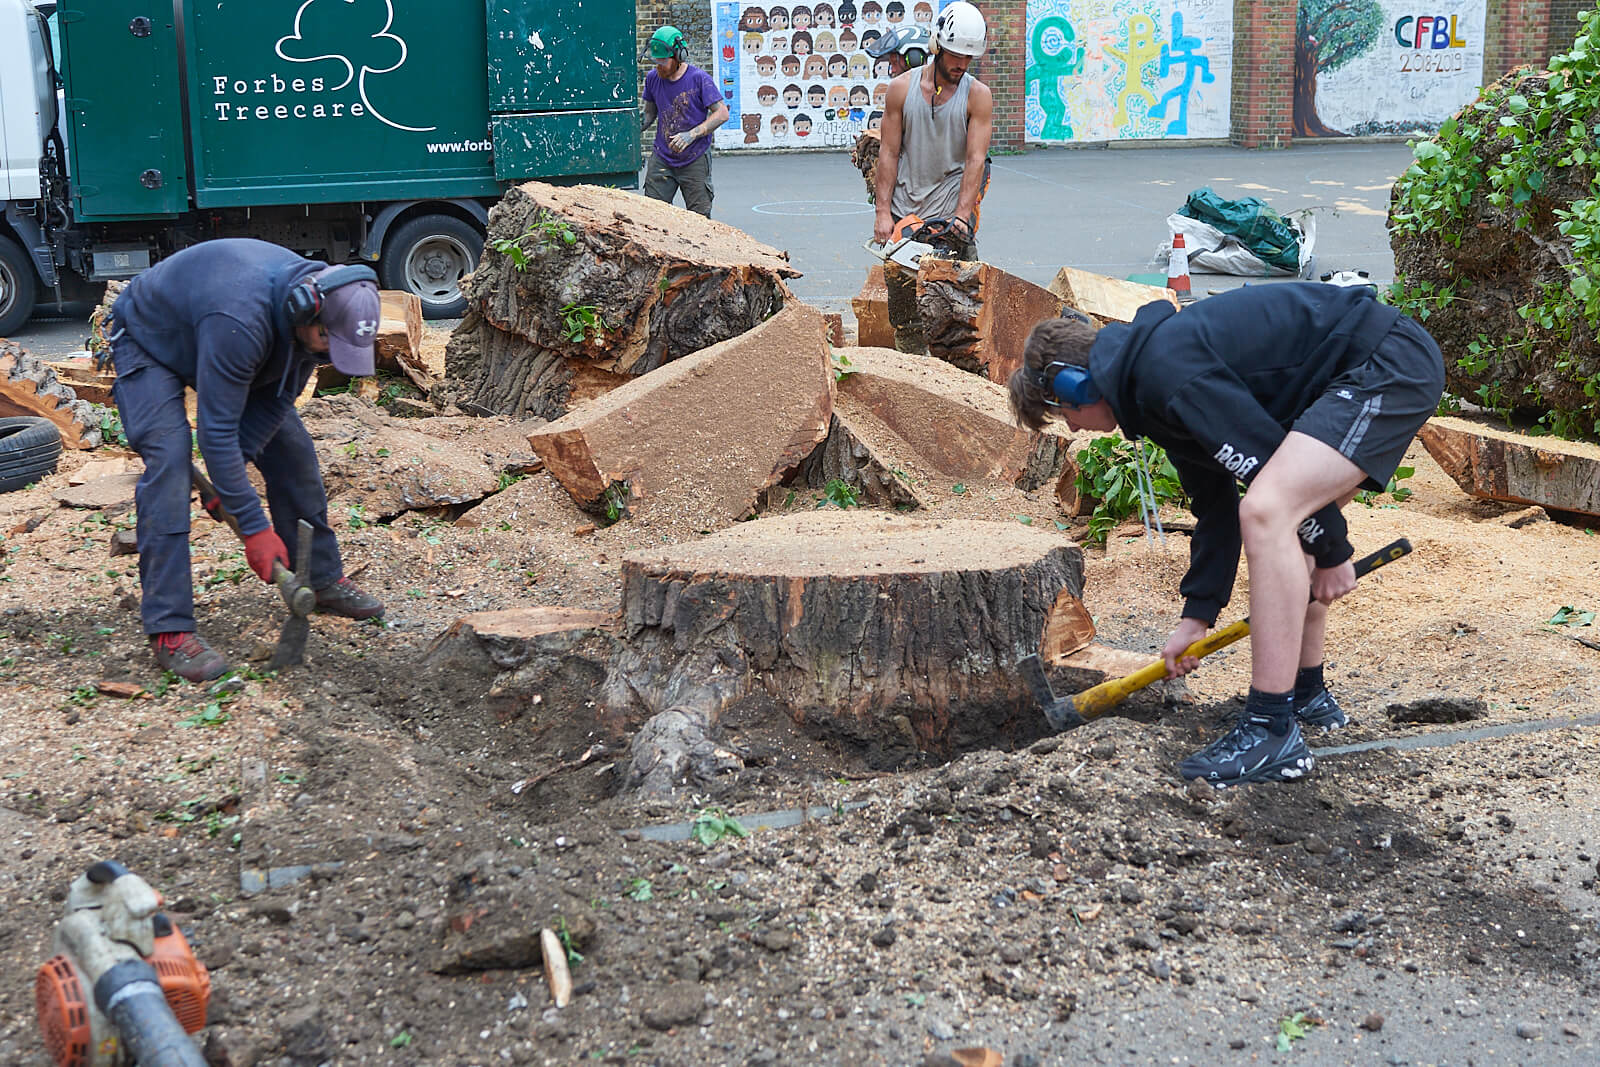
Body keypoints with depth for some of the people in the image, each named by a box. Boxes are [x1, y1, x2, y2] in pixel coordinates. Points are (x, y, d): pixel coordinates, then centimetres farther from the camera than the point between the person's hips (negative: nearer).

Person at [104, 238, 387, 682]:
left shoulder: (314, 302, -21)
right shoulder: (240, 318, -45)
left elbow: (277, 397, -10)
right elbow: (217, 430, -41)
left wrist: (232, 471, -20)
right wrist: (254, 528, -38)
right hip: (149, 343, -7)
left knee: (292, 448, 2)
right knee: (169, 460, -24)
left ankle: (323, 580, 18)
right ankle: (169, 629, -23)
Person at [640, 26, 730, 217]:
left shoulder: (699, 79, -10)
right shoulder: (652, 78, 4)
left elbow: (722, 113, -12)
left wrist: (692, 134, -23)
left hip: (695, 159, -4)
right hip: (662, 157, 4)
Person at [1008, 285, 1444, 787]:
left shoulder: (1167, 371, -18)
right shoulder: (1155, 382, 14)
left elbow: (1272, 465, -17)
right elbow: (1215, 506, 22)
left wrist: (1330, 552, -4)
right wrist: (1196, 617, 22)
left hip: (1389, 365, -11)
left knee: (1266, 513, -22)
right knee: (1281, 523, 18)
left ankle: (1273, 733, -20)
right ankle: (1307, 695, 31)